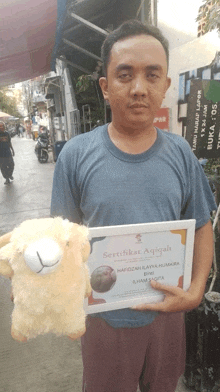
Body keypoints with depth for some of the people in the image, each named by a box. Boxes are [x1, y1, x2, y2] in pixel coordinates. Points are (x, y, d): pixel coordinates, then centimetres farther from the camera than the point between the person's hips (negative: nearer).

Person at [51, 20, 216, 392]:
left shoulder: (180, 153, -8)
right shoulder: (76, 155, -14)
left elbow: (201, 227, -1)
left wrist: (195, 291, -13)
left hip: (167, 309, 3)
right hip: (105, 315, -2)